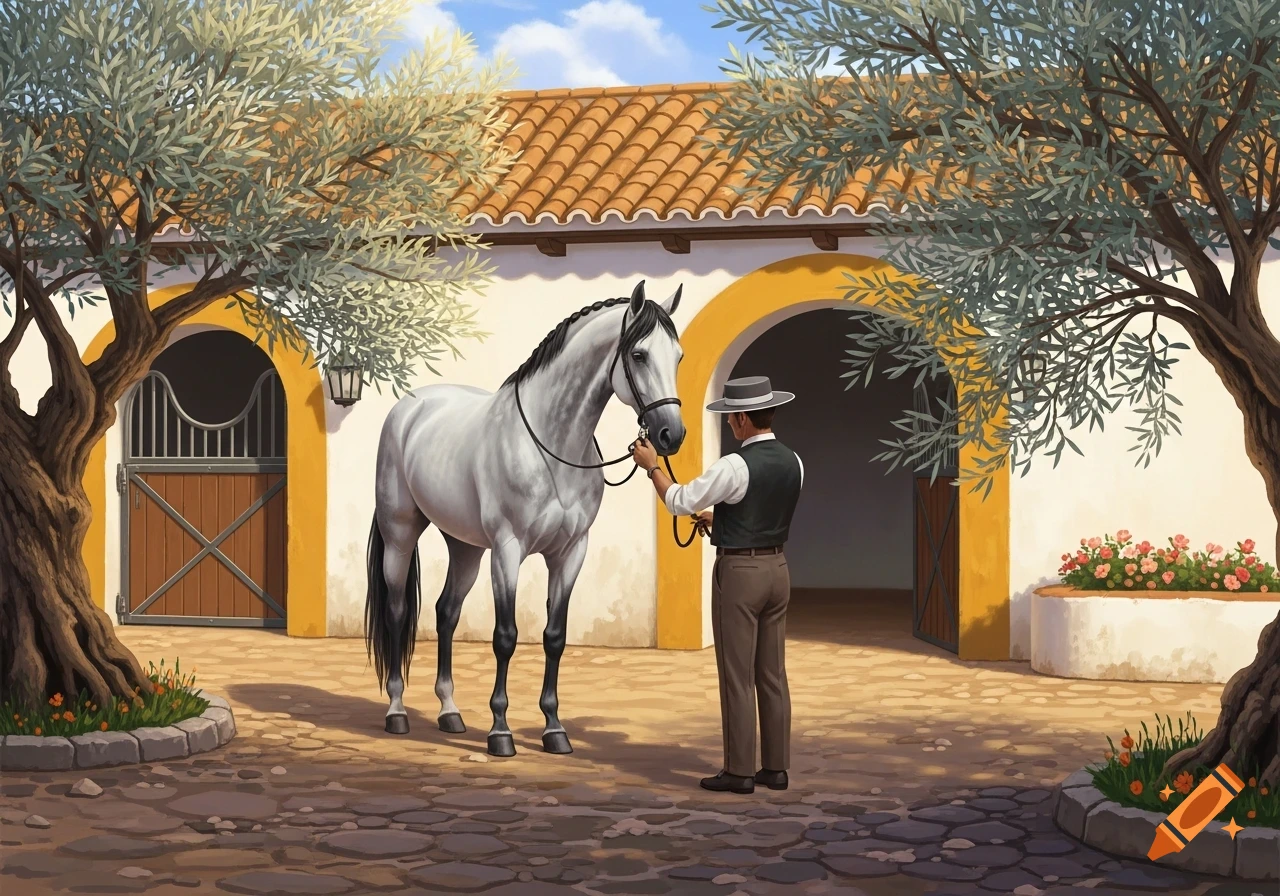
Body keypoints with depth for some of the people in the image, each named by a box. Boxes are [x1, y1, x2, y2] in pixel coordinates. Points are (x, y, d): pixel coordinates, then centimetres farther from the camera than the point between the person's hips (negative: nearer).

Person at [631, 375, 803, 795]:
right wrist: (718, 517, 30)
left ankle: (739, 771, 4)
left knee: (737, 676, -1)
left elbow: (679, 501, -9)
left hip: (739, 571, -7)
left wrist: (651, 466, 5)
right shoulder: (793, 463, 4)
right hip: (777, 569, 7)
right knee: (772, 674, 11)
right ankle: (775, 768, 16)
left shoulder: (734, 466, -19)